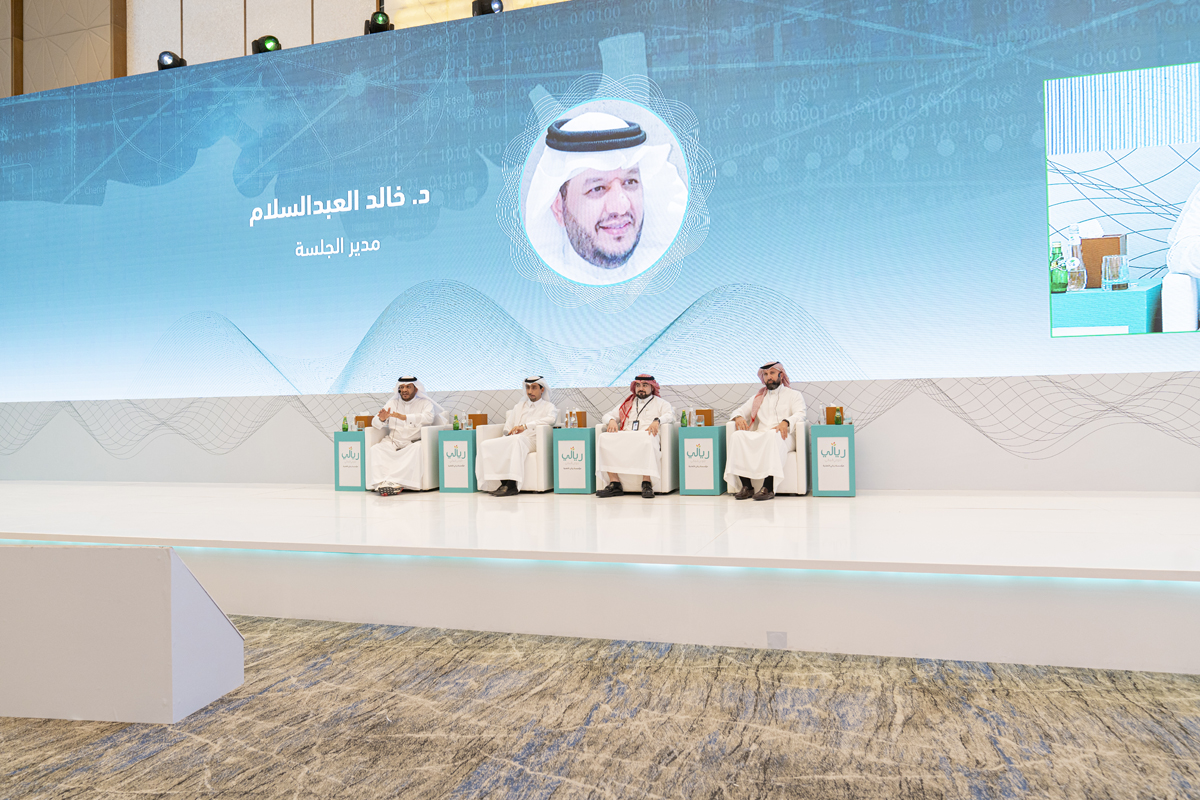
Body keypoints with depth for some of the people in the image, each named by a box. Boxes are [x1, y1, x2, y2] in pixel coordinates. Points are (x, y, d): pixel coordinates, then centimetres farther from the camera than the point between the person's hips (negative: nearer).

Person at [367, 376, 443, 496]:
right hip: (393, 442, 3)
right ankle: (382, 481, -39)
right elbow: (375, 423, 13)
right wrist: (381, 419, -14)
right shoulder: (392, 403, 19)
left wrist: (404, 417, -27)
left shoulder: (425, 403, 8)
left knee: (417, 449, -36)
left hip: (413, 442, -3)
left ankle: (395, 481, -40)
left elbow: (428, 417, -14)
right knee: (375, 450, -25)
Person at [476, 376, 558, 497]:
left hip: (531, 441, -5)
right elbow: (507, 427, 25)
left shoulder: (548, 406, 15)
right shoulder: (519, 407, 31)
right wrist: (508, 434, -2)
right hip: (510, 441, 5)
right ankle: (504, 482, -28)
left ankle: (512, 485, -43)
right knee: (486, 445, -22)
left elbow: (551, 419, -9)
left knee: (518, 440, -41)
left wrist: (525, 426, -17)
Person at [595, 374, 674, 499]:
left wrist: (657, 421, -18)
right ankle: (614, 484, -31)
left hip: (646, 436, -3)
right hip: (624, 439, 3)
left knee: (647, 438, -41)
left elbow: (670, 414, 3)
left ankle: (647, 483, -39)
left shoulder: (660, 403, 22)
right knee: (603, 437, -26)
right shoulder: (627, 403, 33)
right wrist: (612, 420, 5)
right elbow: (608, 415, 30)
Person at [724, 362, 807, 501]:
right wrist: (739, 417, 0)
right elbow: (740, 411, 27)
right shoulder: (758, 397, 30)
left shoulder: (794, 395, 17)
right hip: (758, 437, 4)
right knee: (737, 436, -28)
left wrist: (786, 422, -24)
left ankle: (768, 488, -44)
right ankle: (746, 486, -32)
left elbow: (800, 414, -1)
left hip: (783, 438, -4)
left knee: (772, 435, -41)